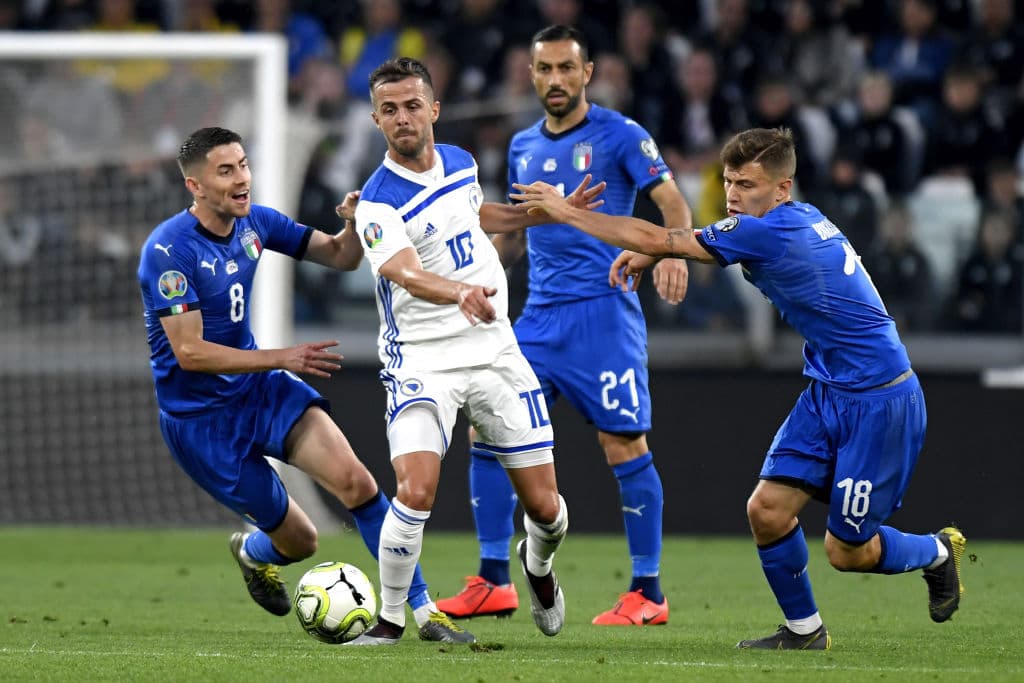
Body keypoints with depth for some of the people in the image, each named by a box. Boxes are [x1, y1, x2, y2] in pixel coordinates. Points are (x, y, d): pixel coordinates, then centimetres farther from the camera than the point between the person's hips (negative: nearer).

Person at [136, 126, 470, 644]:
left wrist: (354, 224, -17)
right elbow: (189, 353, -23)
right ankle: (253, 553, 38)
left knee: (355, 480, -18)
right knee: (299, 541, 0)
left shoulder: (253, 223, -1)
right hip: (199, 417, -5)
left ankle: (423, 611, -11)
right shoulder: (169, 251, -21)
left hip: (260, 387, 5)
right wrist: (281, 358, -25)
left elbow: (340, 257, 6)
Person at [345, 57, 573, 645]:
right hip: (422, 361, -5)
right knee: (416, 491, -25)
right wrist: (460, 293, -53)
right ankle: (391, 618, -5)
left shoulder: (460, 162, 5)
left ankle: (539, 565, 41)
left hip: (495, 353, 5)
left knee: (544, 505, 5)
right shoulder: (379, 202, -15)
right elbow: (406, 273, -35)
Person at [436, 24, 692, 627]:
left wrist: (674, 253, -29)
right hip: (539, 315, 6)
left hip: (602, 311, -6)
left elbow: (673, 202, -10)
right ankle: (494, 582, 8)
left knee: (624, 446, -8)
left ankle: (649, 593, -1)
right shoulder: (523, 146, 15)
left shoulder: (618, 136, -4)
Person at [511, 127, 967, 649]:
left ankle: (939, 552, 27)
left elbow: (658, 239, -19)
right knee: (767, 509, -1)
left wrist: (565, 212, -12)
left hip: (878, 401, -9)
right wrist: (646, 253, 7)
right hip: (827, 392, 9)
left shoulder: (769, 231, -24)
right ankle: (803, 630, 15)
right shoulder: (799, 220, 4)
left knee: (846, 551, 0)